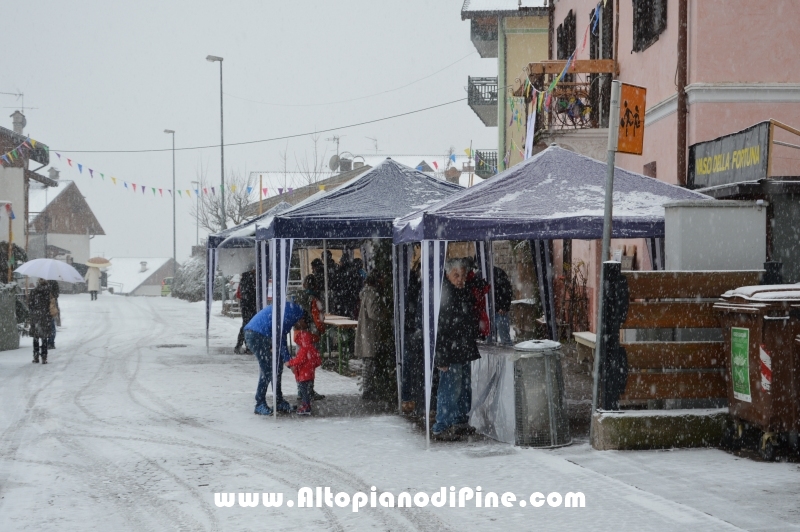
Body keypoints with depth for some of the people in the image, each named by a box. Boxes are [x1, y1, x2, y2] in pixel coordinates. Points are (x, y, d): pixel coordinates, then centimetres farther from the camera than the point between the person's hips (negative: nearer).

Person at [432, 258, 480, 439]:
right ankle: (441, 427, -1)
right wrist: (441, 356, -22)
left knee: (465, 388, 15)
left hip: (465, 351, 9)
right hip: (450, 352, -9)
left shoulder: (466, 294, 13)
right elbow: (438, 328, -20)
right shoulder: (443, 295, -16)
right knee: (450, 389, -8)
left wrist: (473, 348, 22)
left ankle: (461, 421, 27)